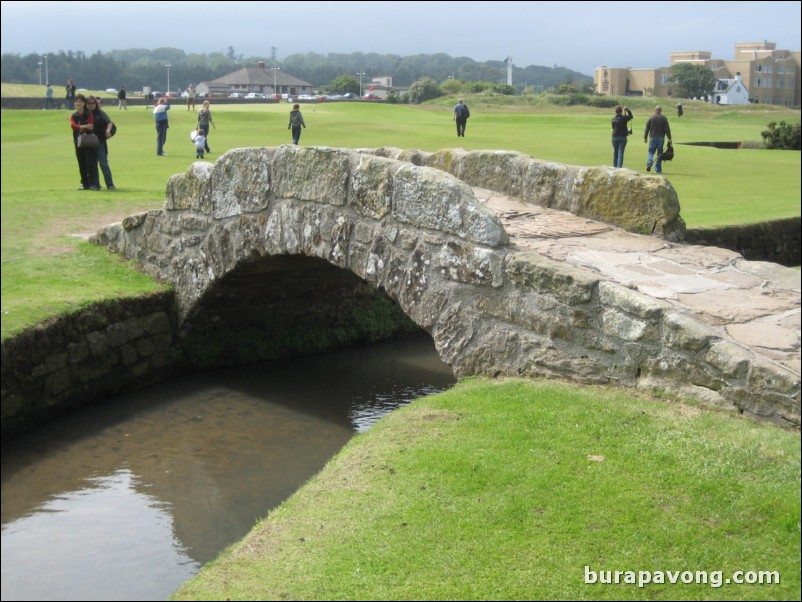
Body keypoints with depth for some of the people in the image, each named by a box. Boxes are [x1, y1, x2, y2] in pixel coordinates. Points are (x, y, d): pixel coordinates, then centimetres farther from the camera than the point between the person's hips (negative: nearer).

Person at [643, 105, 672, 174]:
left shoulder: (651, 118, 1)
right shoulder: (664, 118, 1)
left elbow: (647, 128, 2)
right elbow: (667, 129, -2)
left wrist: (645, 137, 10)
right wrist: (669, 138, 0)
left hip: (652, 138, 0)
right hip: (661, 138, 0)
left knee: (651, 152, 7)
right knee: (659, 153, 6)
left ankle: (649, 162, -24)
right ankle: (658, 169, 4)